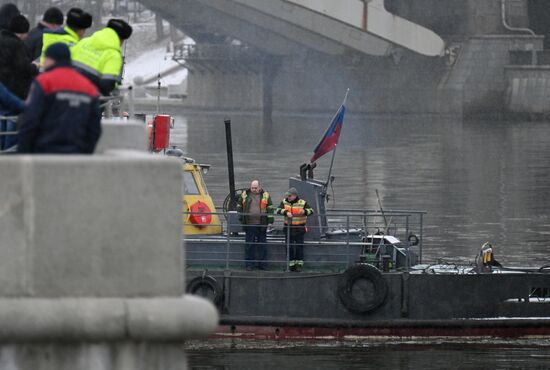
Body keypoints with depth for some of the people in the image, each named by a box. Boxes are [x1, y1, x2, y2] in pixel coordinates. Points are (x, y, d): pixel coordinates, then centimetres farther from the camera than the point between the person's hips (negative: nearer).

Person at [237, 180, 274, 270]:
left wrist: (270, 221, -1)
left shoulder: (265, 195, 4)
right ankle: (249, 264, 8)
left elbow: (270, 208, 5)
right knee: (249, 245, 3)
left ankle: (262, 264, 11)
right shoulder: (245, 195, 7)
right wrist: (241, 218, 8)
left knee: (262, 245, 5)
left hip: (261, 225, -1)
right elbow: (239, 206, 15)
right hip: (249, 225, 1)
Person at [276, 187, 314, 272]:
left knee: (299, 247, -1)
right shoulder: (284, 202, 3)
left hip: (299, 229, -3)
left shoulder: (302, 203, -5)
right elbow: (278, 210, -8)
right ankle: (291, 264, 15)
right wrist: (286, 212, -27)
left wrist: (304, 211, -30)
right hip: (289, 229, 3)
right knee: (290, 247, 6)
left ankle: (299, 264, 7)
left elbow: (311, 210, -9)